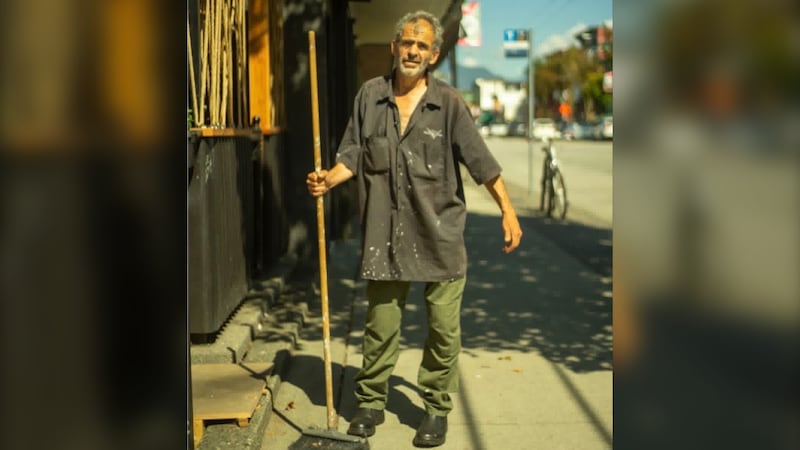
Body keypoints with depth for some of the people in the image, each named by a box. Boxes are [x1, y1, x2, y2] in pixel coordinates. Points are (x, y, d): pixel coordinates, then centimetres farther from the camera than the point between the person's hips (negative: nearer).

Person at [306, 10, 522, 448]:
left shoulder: (448, 103, -2)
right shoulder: (370, 96, 5)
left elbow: (480, 160, -3)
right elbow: (353, 154, 8)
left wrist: (508, 211, -6)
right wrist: (329, 178, -10)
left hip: (440, 235, -1)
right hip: (385, 235, 2)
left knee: (443, 327, 5)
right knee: (380, 325, 9)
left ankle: (436, 408, 21)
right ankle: (370, 402, 26)